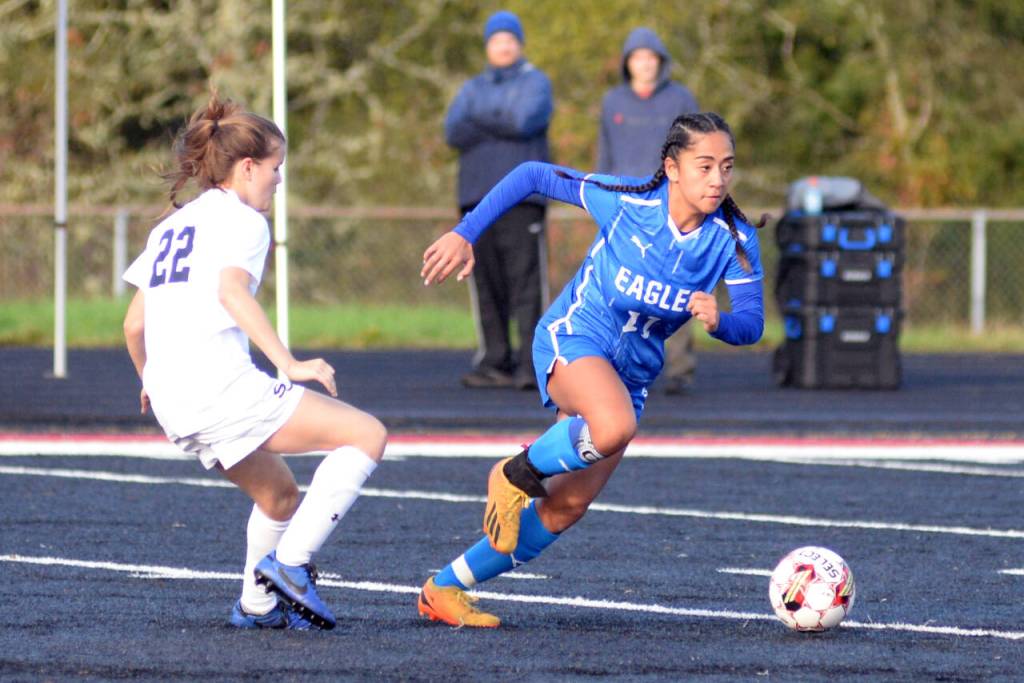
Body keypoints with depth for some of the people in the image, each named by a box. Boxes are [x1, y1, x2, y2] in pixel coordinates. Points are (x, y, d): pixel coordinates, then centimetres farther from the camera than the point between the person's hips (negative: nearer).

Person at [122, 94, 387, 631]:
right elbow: (232, 290, -20)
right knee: (367, 435, -8)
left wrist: (150, 381, 43)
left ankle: (257, 603, 33)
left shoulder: (171, 225, 24)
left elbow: (134, 325, 24)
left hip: (170, 402, 9)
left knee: (278, 492, 28)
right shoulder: (240, 220, 1)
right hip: (219, 385, -9)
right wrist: (288, 364, -26)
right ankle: (290, 562, -16)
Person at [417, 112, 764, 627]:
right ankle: (515, 476, -10)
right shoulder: (628, 200, -17)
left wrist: (719, 322, -33)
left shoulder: (735, 239, -9)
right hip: (574, 336, -5)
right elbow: (533, 176, -8)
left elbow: (752, 323, -10)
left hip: (632, 370, 5)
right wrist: (465, 234, -12)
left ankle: (445, 588, 18)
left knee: (568, 507, 3)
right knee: (614, 426, -38)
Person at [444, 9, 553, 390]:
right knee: (486, 284, 1)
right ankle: (495, 362, 5)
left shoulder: (535, 83, 9)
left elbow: (526, 120, -11)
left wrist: (481, 121, 0)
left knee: (526, 280, -12)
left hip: (521, 196, -5)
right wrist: (502, 124, -6)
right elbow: (453, 131, 4)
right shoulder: (473, 89, 21)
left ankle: (531, 364, -15)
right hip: (477, 195, 5)